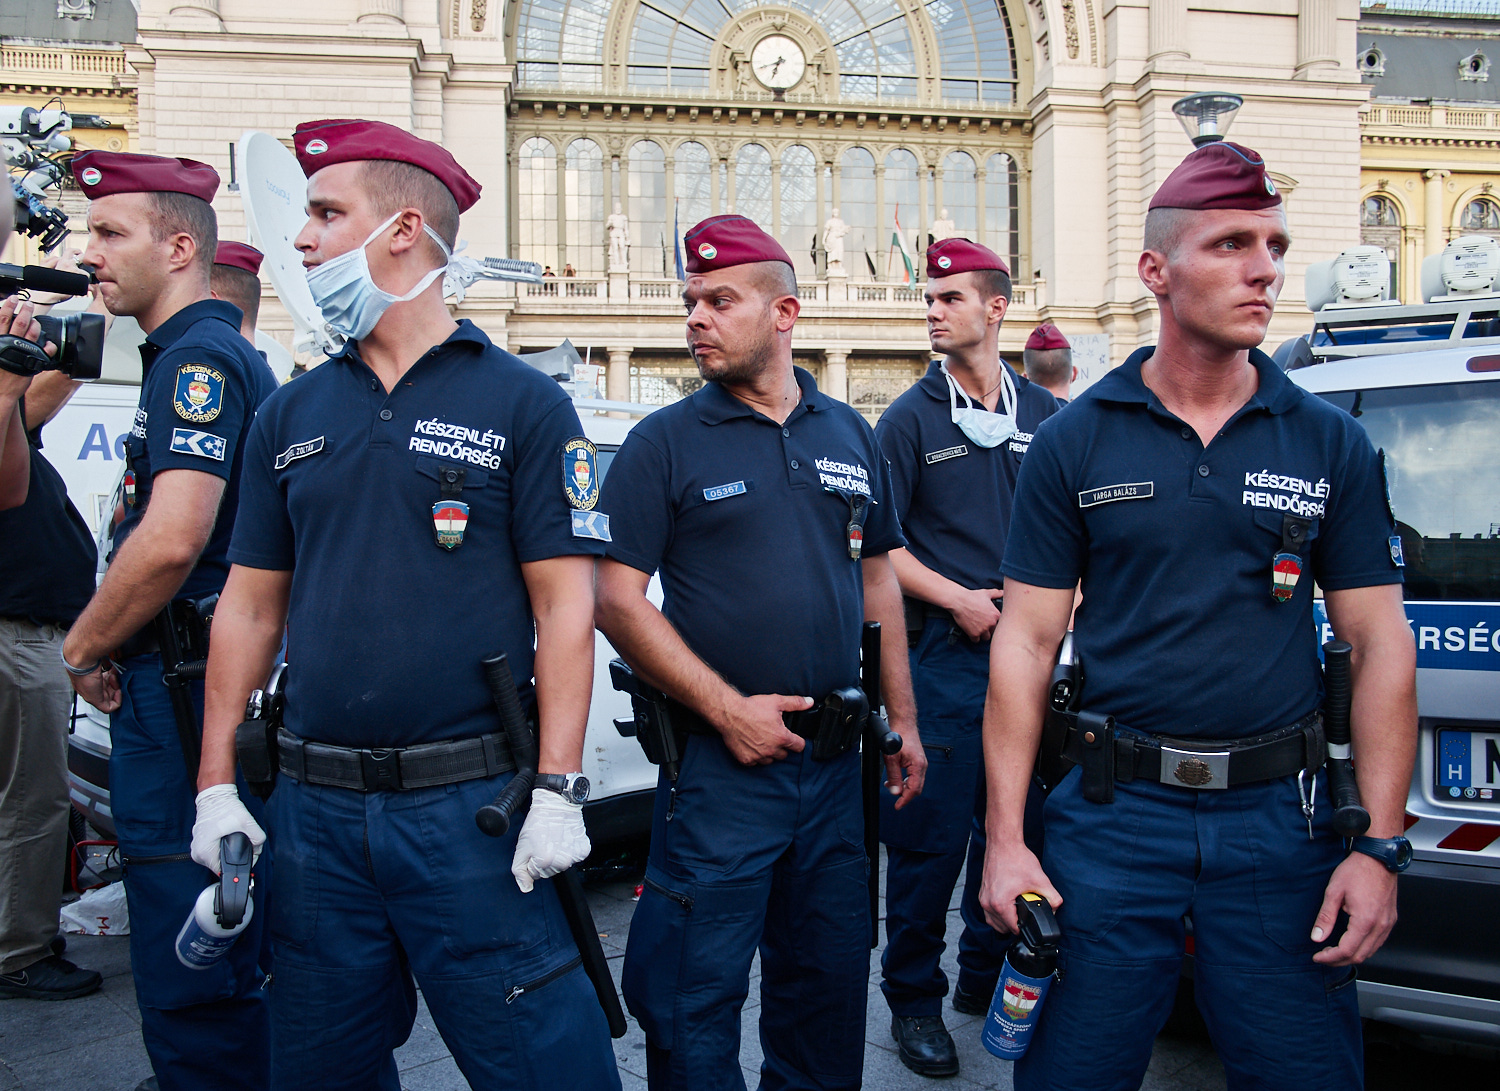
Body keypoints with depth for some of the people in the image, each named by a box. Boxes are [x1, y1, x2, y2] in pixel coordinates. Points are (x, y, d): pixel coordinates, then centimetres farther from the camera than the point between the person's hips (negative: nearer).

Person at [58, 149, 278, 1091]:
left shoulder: (198, 354, -15)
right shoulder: (213, 352, 18)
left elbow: (170, 540, -26)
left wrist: (85, 650, -12)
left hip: (179, 689, -10)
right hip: (196, 680, 11)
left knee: (186, 955, -1)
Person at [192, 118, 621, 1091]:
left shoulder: (521, 402, -4)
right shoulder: (292, 414, 10)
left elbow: (565, 603, -7)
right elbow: (250, 605, 12)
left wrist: (558, 790, -13)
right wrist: (217, 784, 7)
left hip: (469, 801, -4)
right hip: (314, 806, 5)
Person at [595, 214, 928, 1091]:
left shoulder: (849, 434, 8)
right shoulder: (665, 442, -5)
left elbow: (877, 581, 14)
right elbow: (617, 599, -10)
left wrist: (902, 721, 11)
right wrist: (727, 709, -15)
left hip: (838, 763, 4)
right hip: (722, 764, -4)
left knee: (829, 984, 19)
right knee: (696, 997, 6)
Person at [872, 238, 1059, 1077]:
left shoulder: (1046, 417, 10)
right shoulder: (913, 419, 1)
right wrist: (960, 599, -11)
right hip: (943, 658, -3)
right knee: (931, 835, 0)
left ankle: (988, 979, 31)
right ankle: (915, 1000, 17)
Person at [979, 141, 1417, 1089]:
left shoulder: (1332, 444, 3)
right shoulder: (1075, 443, -1)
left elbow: (1382, 645, 4)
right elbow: (1026, 641, -2)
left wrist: (1379, 845, -3)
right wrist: (1006, 838, -6)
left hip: (1280, 816, 2)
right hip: (1115, 810, -1)